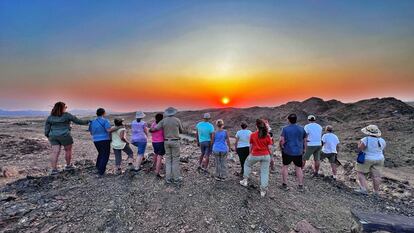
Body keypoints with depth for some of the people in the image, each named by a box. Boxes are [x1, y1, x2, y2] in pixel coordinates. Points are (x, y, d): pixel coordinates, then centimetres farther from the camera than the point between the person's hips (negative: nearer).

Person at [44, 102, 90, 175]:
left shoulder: (50, 117, 6)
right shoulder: (67, 115, -8)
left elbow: (47, 127, 8)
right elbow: (78, 121, -4)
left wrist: (47, 135, 16)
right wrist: (87, 121, 6)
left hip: (53, 136, 5)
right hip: (64, 136, -5)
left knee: (55, 152, 3)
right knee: (68, 150, 12)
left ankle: (54, 169, 2)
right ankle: (68, 165, 26)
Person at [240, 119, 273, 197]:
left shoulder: (253, 135, -8)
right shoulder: (267, 135, -4)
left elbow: (251, 146, 1)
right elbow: (270, 147, -4)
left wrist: (250, 153, 17)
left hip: (255, 155, -1)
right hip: (266, 155, 1)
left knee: (247, 164, 26)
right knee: (264, 172, 11)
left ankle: (245, 180, 27)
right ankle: (263, 190, 16)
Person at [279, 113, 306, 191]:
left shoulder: (285, 129, -9)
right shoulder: (301, 129, 3)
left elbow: (281, 140, -16)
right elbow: (305, 141, 9)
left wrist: (281, 147, 1)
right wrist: (304, 149, 20)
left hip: (287, 151, -3)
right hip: (298, 152, 3)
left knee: (285, 166, 12)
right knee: (298, 168, 14)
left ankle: (284, 184, 16)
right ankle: (300, 185, 20)